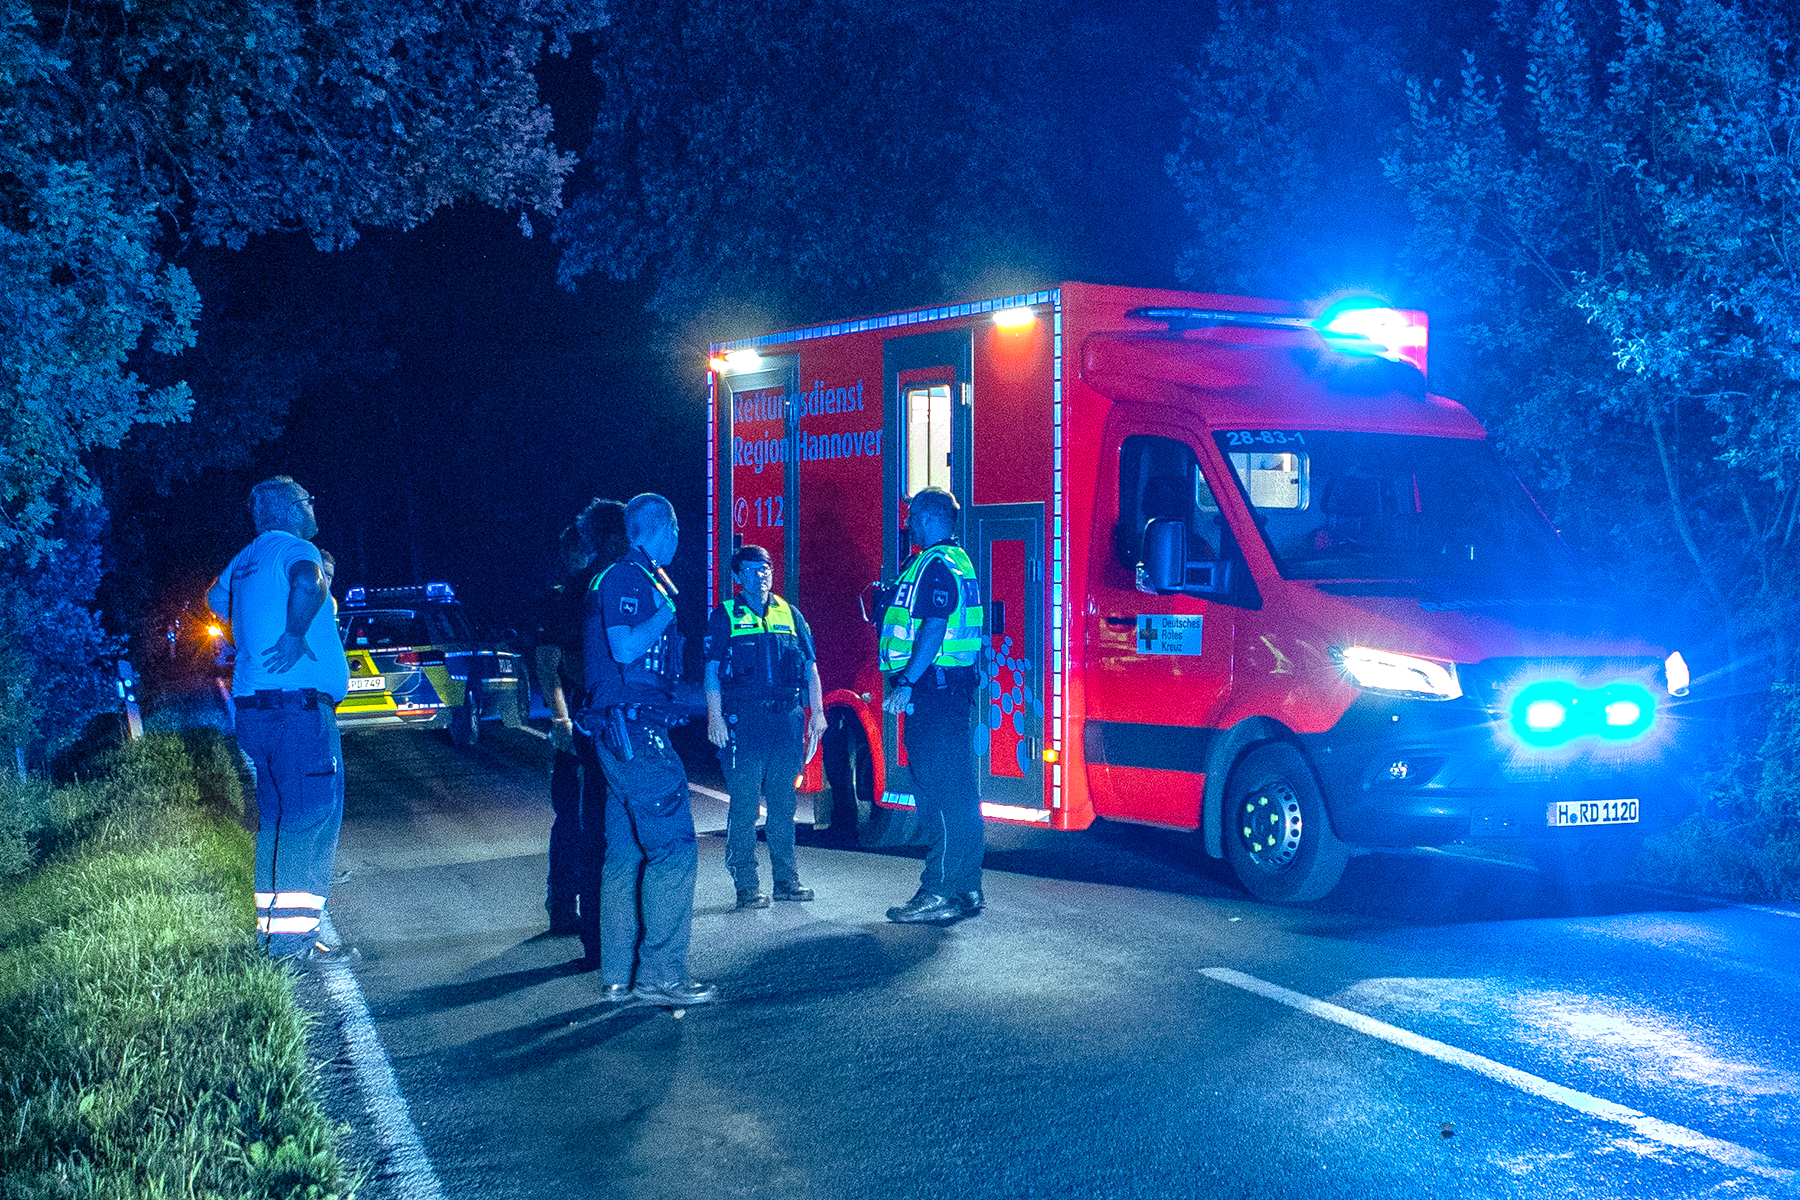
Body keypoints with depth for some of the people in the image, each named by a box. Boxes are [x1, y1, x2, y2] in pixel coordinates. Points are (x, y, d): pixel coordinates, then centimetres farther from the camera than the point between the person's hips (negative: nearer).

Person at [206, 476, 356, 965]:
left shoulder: (244, 561, 20)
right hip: (298, 704, -9)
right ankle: (293, 934, -14)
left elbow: (216, 599, 40)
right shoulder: (294, 548, -8)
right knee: (313, 814, -10)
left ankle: (271, 925, 18)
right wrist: (295, 635, -22)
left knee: (278, 815, 15)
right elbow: (308, 584, -31)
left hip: (254, 705, 9)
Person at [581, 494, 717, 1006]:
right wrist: (670, 607, -12)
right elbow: (623, 648, -22)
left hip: (622, 731, 11)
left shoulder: (634, 578, 22)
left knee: (627, 852, 11)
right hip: (632, 727, -11)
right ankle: (660, 974, -10)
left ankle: (618, 975, 15)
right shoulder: (626, 577, -10)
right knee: (673, 845, -11)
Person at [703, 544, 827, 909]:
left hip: (786, 719, 4)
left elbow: (810, 667, 15)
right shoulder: (725, 616, 5)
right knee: (744, 805, -5)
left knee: (784, 803, 8)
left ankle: (786, 879, 16)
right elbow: (712, 670, 0)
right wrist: (715, 717, -11)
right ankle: (746, 886, 0)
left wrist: (817, 713, 7)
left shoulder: (790, 615, 15)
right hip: (743, 721, -4)